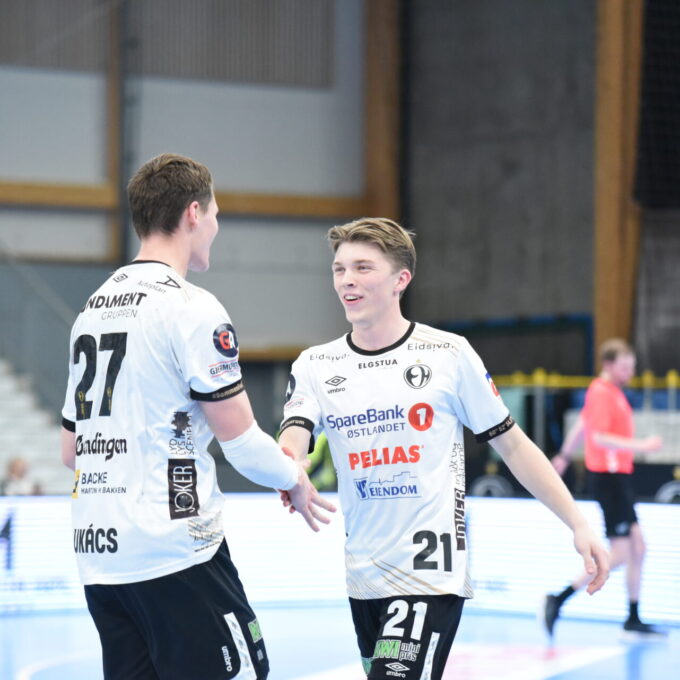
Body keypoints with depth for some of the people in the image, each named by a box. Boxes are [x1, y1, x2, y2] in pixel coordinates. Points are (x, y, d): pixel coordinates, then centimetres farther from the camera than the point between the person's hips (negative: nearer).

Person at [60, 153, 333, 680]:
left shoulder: (93, 307, 15)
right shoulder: (191, 307, -10)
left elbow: (71, 448, 19)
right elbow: (240, 439, -10)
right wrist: (295, 482, 8)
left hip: (97, 555, 8)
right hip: (174, 553, -8)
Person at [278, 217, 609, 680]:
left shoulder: (450, 354, -5)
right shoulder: (316, 366, 3)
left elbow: (511, 445, 1)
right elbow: (292, 444, -12)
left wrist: (578, 524, -2)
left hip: (431, 574, -5)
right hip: (364, 579, 5)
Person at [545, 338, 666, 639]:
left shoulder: (612, 391, 15)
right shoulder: (601, 393, -15)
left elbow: (581, 424, 27)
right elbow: (599, 437, -26)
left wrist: (564, 456, 36)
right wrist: (641, 445, -28)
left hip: (619, 476, 10)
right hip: (608, 476, -10)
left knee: (637, 547, 11)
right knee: (621, 553, -9)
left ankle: (633, 620, 17)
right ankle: (558, 601, -6)